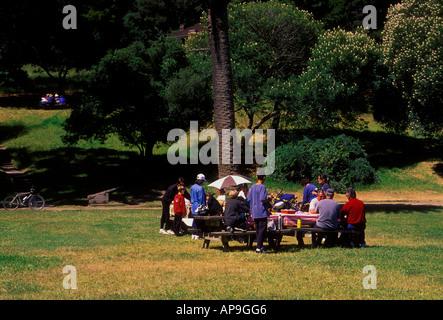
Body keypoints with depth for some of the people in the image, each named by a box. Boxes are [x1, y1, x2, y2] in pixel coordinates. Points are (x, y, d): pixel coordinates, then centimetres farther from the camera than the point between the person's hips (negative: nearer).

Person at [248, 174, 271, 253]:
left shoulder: (252, 187, 9)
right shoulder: (262, 187, -14)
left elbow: (249, 199, 11)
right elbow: (262, 199, -22)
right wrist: (268, 200, -4)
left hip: (254, 212, 7)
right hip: (262, 212, -7)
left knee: (258, 230, 13)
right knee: (262, 230, -4)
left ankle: (260, 246, 18)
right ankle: (258, 248, -7)